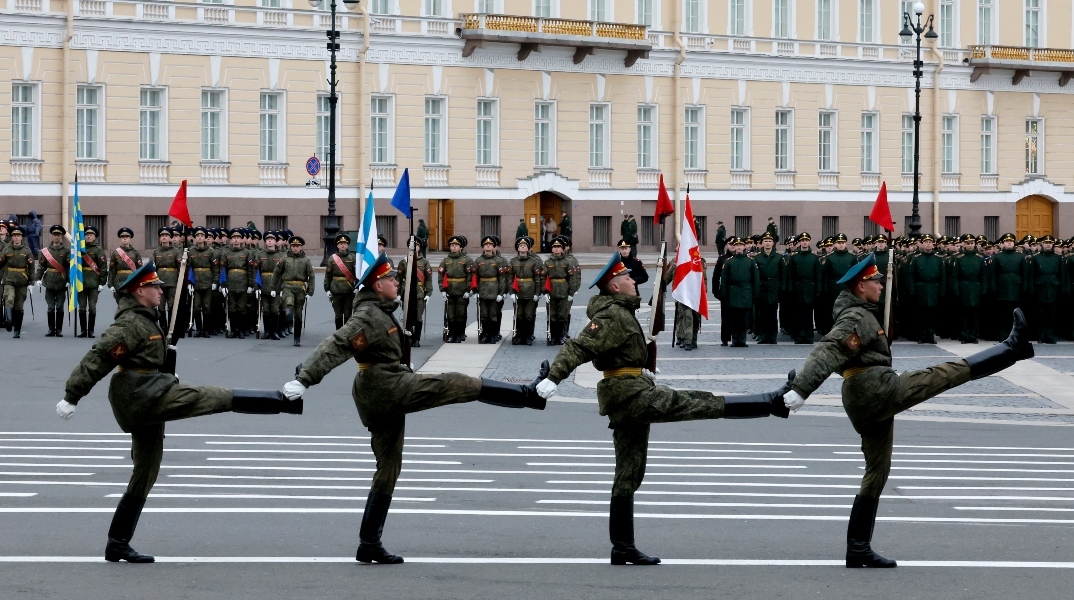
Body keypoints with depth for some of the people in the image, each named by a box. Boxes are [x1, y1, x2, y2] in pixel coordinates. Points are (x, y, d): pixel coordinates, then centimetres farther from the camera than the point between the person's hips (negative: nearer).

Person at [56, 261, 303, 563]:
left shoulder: (144, 321, 21)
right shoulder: (130, 323, -11)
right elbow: (97, 358, -19)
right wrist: (72, 396, -24)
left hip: (146, 403, 11)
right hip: (145, 395, -11)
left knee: (144, 476, 13)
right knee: (223, 398, -12)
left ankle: (118, 545, 15)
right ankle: (292, 401, -12)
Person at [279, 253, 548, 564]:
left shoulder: (380, 313, 16)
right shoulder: (368, 316, -15)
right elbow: (335, 346, -27)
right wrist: (305, 379, -35)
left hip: (381, 400, 11)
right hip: (388, 389, -11)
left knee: (388, 467, 13)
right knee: (464, 385, -5)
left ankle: (369, 544, 13)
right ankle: (529, 394, 7)